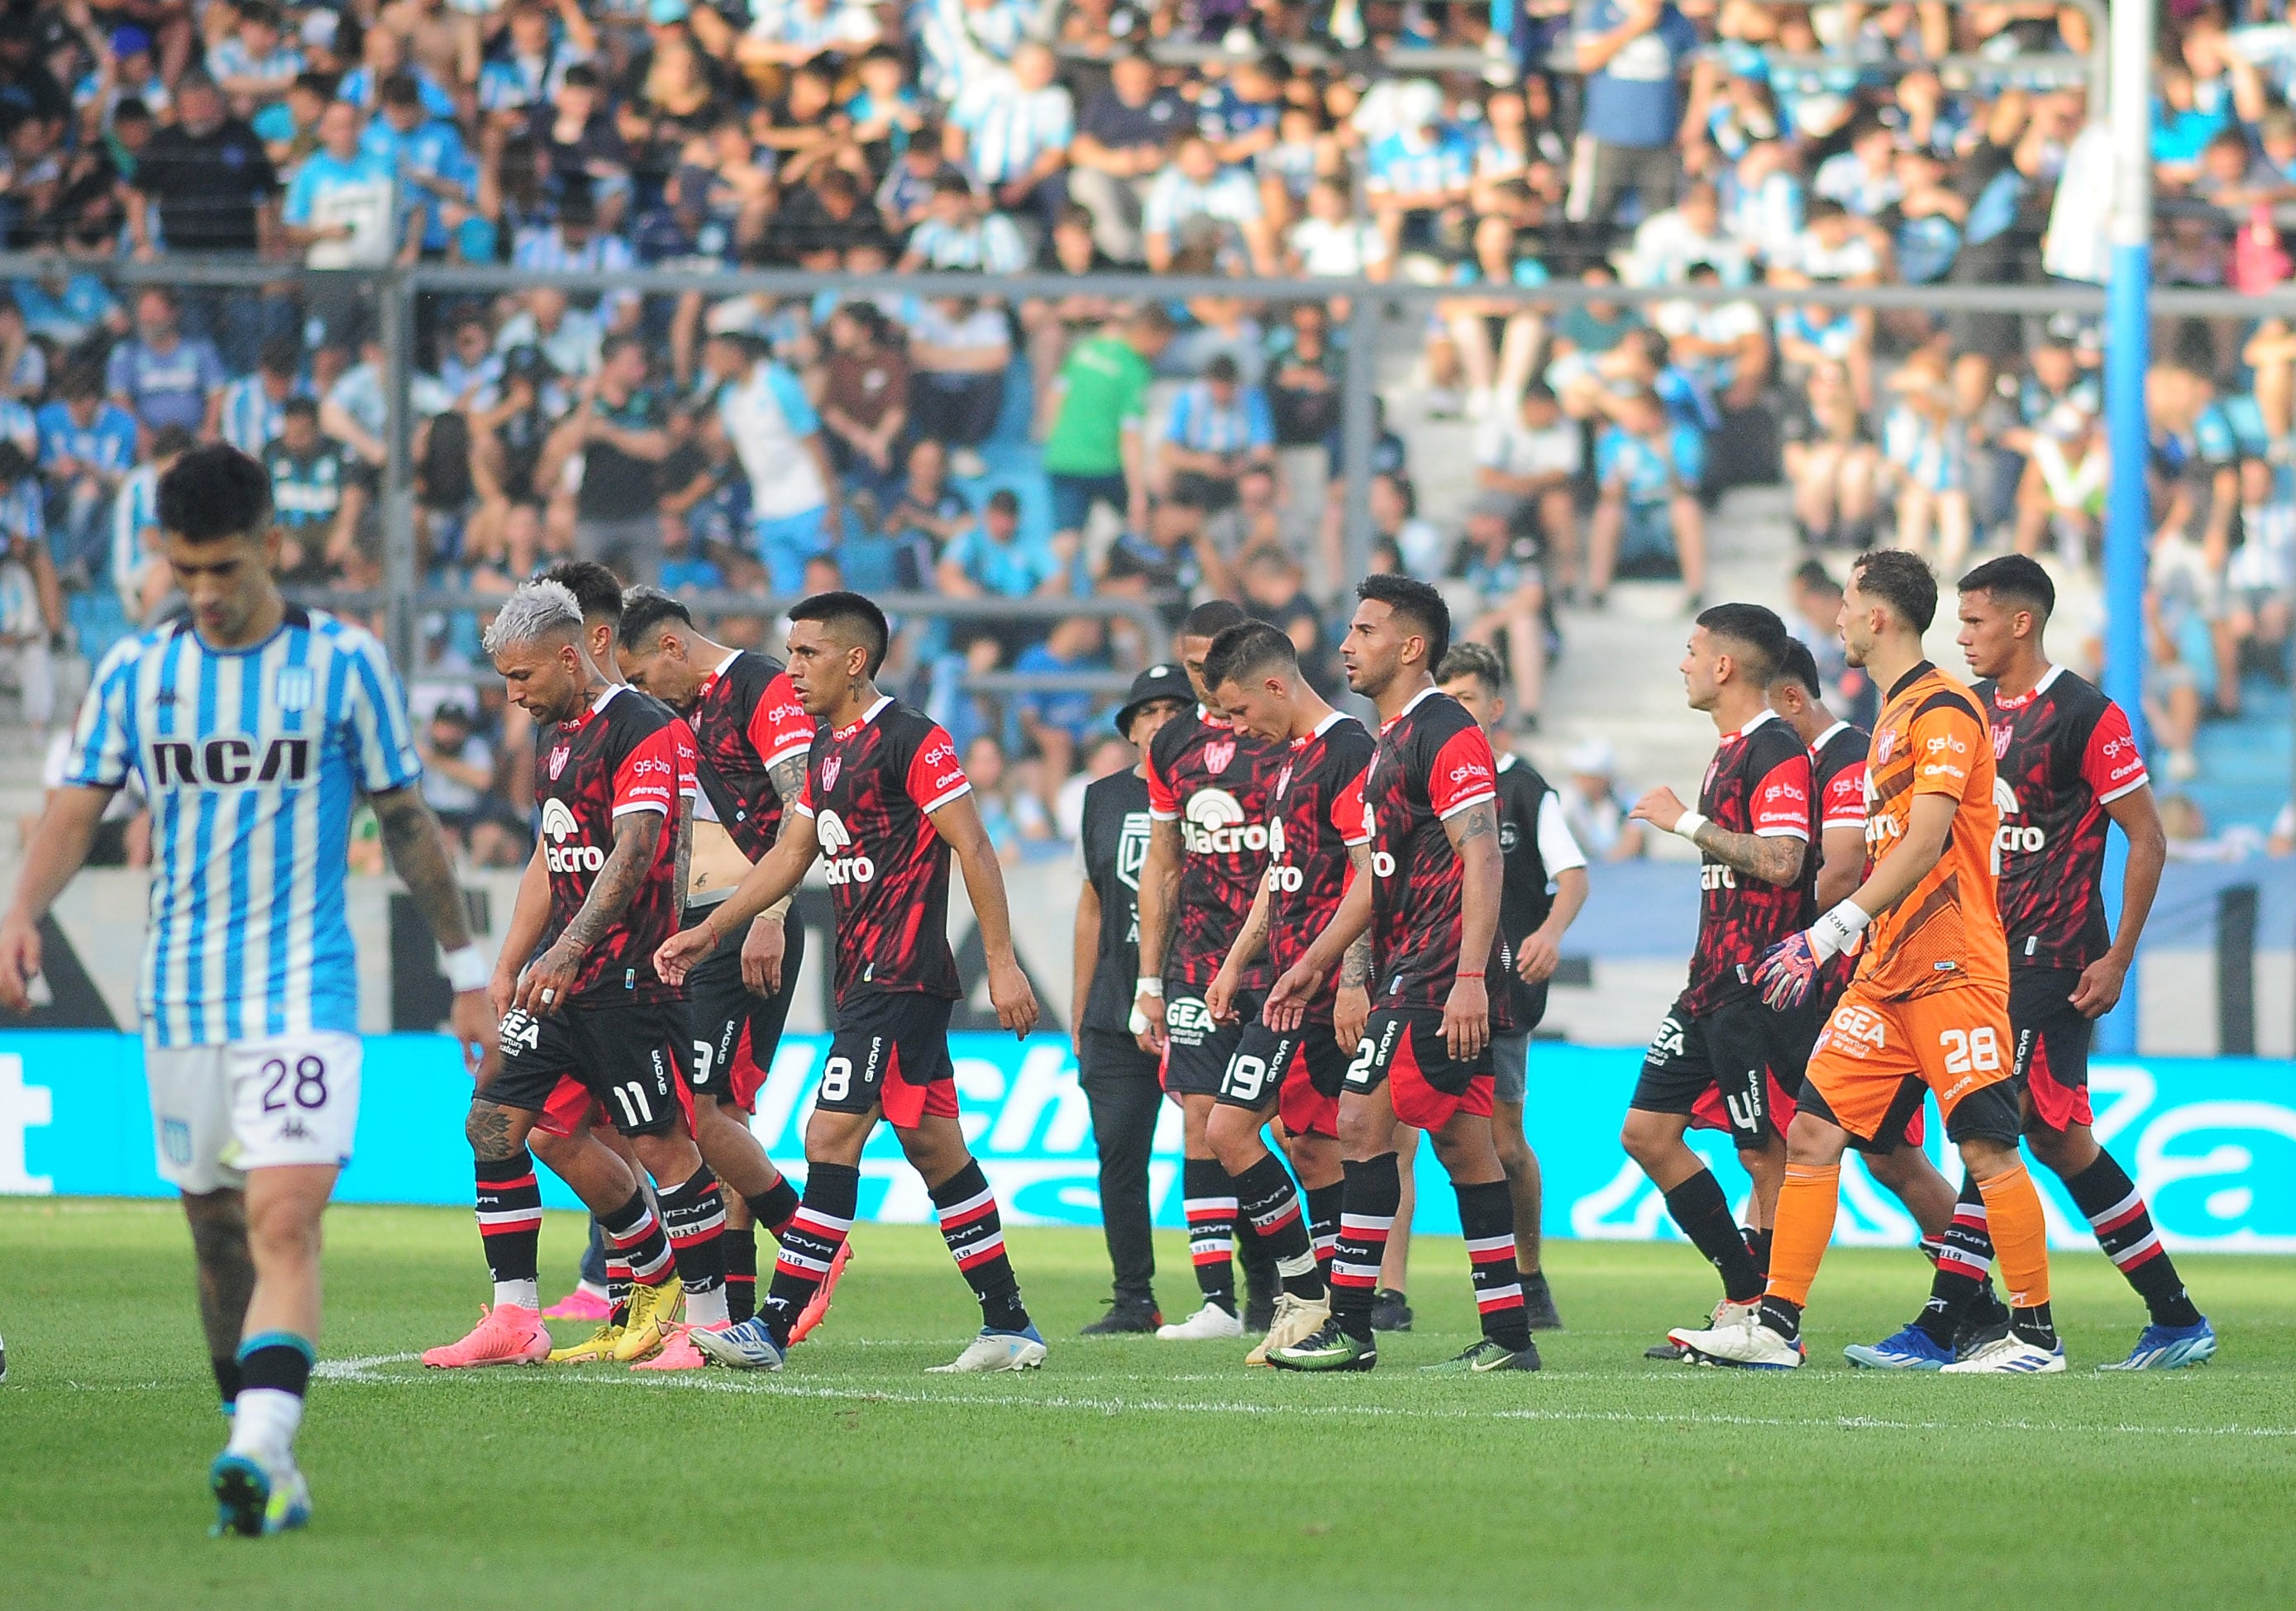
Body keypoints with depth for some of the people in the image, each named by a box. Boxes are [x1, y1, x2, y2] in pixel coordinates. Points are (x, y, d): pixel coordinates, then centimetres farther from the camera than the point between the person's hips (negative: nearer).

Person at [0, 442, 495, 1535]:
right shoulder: (133, 672, 5)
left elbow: (406, 821, 6)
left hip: (303, 993, -4)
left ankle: (261, 1448, -32)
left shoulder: (343, 663, -1)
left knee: (285, 1220, -19)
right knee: (217, 1238, 9)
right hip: (180, 996, 4)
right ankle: (265, 1472, 21)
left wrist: (467, 970, 9)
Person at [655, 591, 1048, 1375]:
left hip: (900, 977, -10)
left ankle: (775, 1326, -13)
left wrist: (1002, 963, -16)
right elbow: (791, 853, 23)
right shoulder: (827, 748, 15)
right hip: (863, 978, 10)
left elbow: (973, 849, -13)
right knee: (932, 1146, 10)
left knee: (832, 1134, -12)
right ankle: (1009, 1326, 14)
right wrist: (711, 929, 17)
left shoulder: (912, 740, -12)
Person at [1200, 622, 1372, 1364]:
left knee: (1229, 1129, -10)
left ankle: (1306, 1295, -6)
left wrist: (1352, 981, -23)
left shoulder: (1347, 753, -13)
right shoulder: (1294, 759, 18)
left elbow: (1369, 876, -18)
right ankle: (1338, 1312, 10)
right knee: (1312, 1144, 9)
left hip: (1322, 986, -10)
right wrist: (1236, 963, 25)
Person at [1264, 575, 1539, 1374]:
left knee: (1363, 1120, -12)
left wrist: (1469, 977, -27)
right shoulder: (1389, 743, 19)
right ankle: (1508, 1335, 9)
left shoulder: (1447, 733, -12)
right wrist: (1314, 963, 27)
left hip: (1438, 977, -10)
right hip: (1406, 972, 10)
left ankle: (1349, 1328, -11)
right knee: (1462, 1143, 8)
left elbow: (1482, 859, -19)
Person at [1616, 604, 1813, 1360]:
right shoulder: (1730, 750, 18)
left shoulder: (1777, 751, -13)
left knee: (1766, 1154, -5)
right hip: (1714, 981, 11)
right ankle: (1746, 1297, 11)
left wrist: (1686, 822, -16)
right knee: (1647, 1131, 8)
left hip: (1759, 985, -11)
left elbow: (1780, 862, -24)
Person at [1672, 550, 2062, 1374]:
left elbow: (1925, 842, -20)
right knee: (1814, 1131, 2)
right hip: (1885, 974, 10)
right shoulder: (1894, 716, 19)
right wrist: (1852, 942, 21)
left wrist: (1832, 931, -24)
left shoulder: (1943, 709, -11)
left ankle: (2035, 1334, -1)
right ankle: (1774, 1326, 2)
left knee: (1986, 1146, -8)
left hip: (1952, 968, -10)